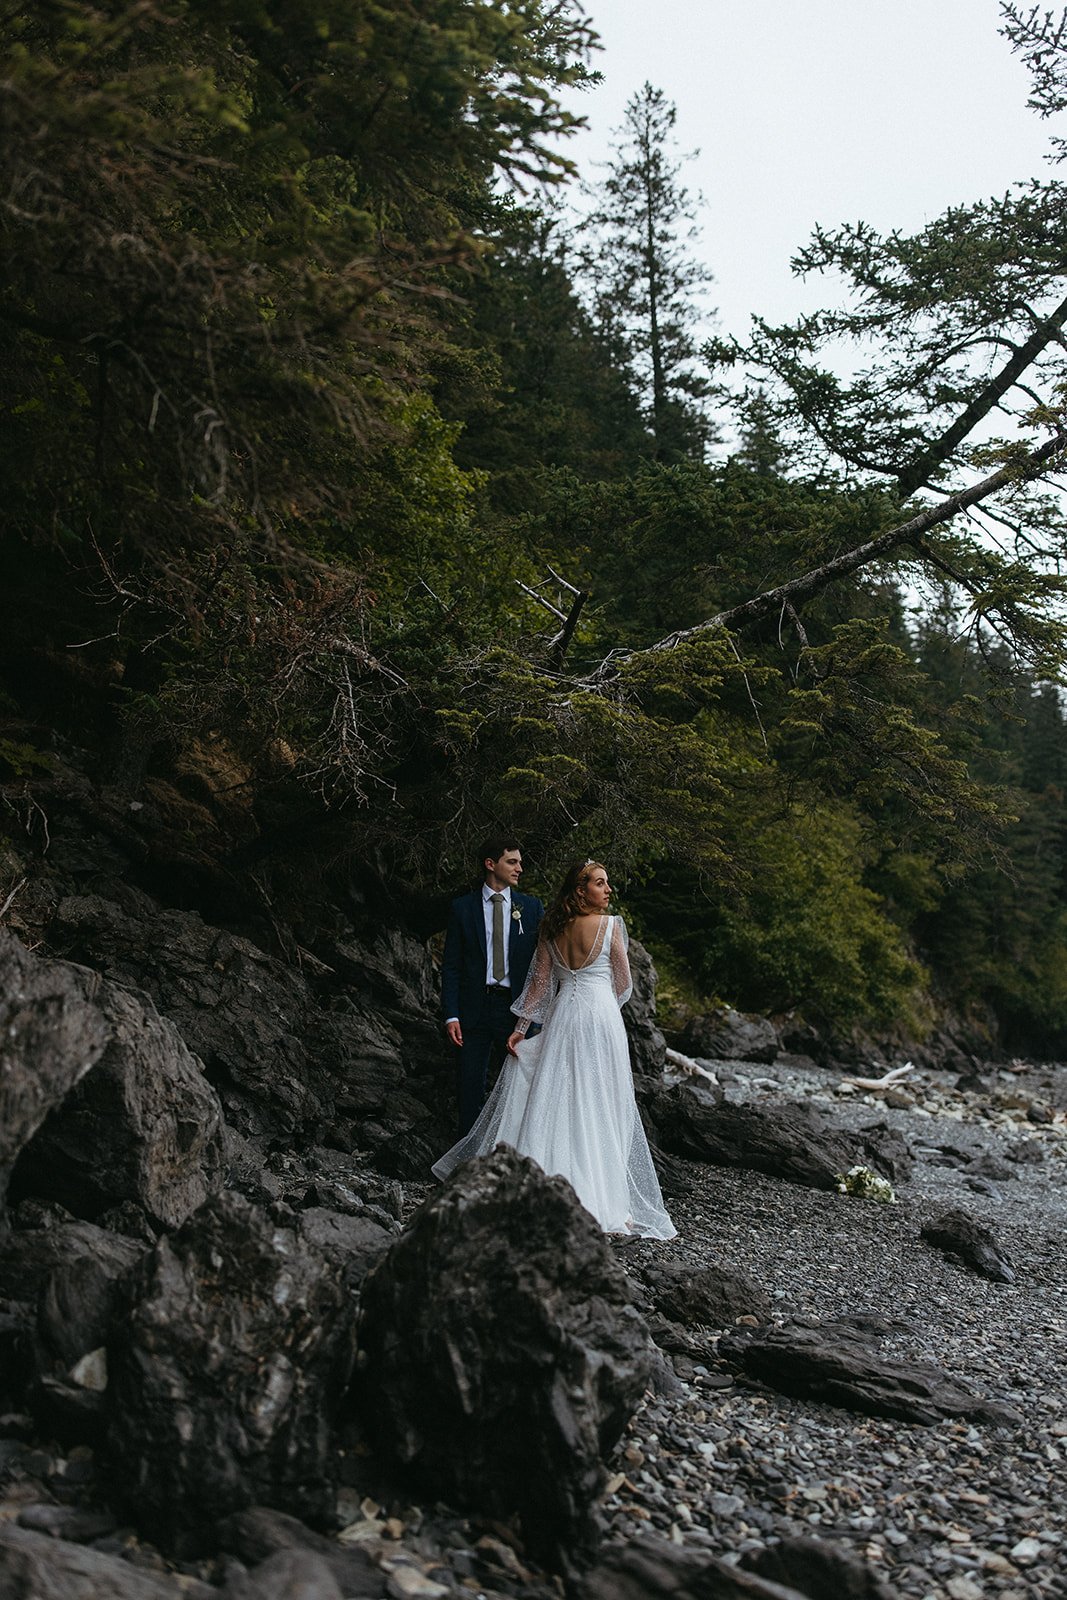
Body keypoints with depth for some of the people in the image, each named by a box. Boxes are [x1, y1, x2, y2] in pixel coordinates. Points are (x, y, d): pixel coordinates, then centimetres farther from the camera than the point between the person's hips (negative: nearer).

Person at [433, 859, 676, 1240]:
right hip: (601, 1016, -5)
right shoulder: (611, 925, -7)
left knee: (554, 1099, 10)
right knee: (596, 1108, 0)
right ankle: (598, 1198, 3)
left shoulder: (553, 928, 7)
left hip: (561, 1015, 5)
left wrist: (521, 1028, 11)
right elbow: (624, 984, 0)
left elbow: (538, 981, 7)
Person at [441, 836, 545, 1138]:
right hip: (474, 1008, -1)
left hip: (517, 1008, 1)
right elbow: (451, 966, 2)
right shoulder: (462, 907, 3)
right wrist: (451, 1016, -7)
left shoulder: (531, 907, 6)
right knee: (470, 1088, 4)